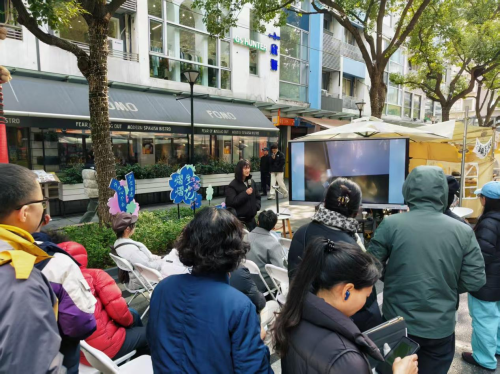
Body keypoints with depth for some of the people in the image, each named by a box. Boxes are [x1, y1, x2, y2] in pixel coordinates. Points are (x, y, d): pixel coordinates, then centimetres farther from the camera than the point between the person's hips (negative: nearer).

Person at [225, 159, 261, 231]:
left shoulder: (251, 182, 8)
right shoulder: (233, 185, -11)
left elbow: (257, 196, 19)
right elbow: (231, 202, -20)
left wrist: (256, 207, 2)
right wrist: (245, 193, -19)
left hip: (251, 217, 6)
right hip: (239, 219, -6)